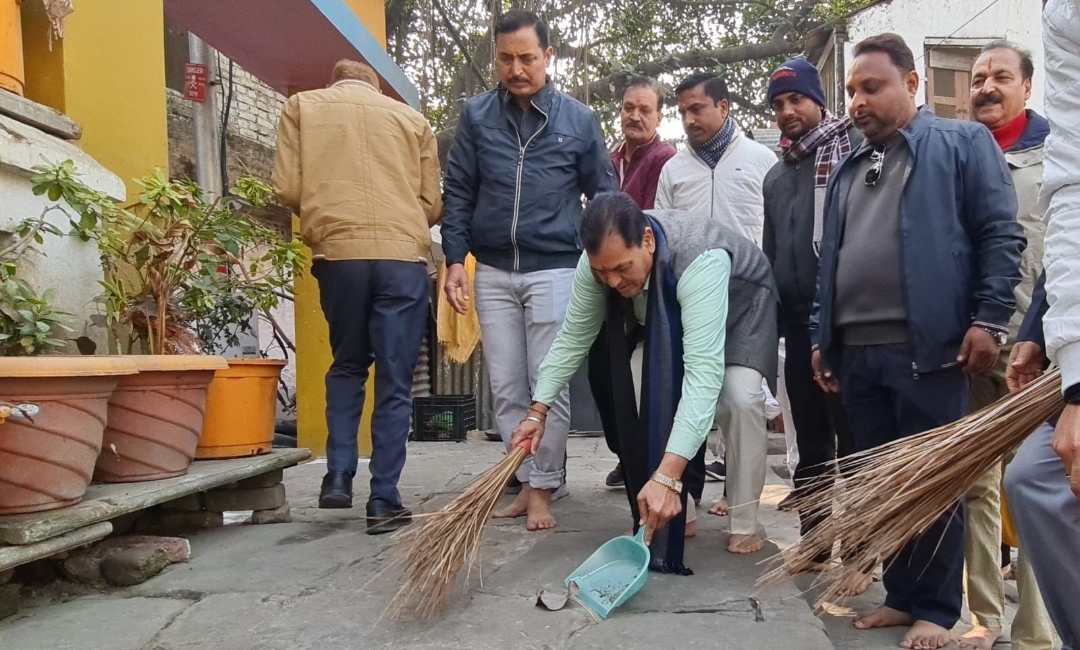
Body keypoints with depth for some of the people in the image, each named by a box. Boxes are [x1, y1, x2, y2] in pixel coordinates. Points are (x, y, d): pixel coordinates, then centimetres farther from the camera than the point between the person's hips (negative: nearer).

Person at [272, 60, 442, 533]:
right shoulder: (411, 117, 16)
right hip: (404, 257, 0)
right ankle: (384, 501, 6)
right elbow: (433, 205, 11)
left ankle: (338, 476, 13)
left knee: (347, 366, 21)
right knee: (395, 382, 5)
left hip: (338, 255, 1)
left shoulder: (302, 106, 14)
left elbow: (288, 189, 3)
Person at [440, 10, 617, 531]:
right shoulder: (476, 115, 6)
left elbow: (604, 194, 7)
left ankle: (543, 488, 11)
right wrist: (454, 260, -1)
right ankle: (528, 482, 19)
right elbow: (458, 192, 7)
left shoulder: (578, 119, 2)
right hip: (492, 273, 3)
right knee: (506, 389, 6)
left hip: (554, 271, -2)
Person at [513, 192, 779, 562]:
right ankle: (679, 511, 2)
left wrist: (667, 476, -58)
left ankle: (745, 524, -6)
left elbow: (703, 371, -53)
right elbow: (574, 336, -14)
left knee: (737, 396, -26)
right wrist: (538, 410, -19)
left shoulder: (700, 260, -47)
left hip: (739, 306, -4)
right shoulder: (601, 259, -29)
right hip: (665, 315, 5)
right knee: (641, 387, -15)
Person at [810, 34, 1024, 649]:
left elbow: (1001, 236, -4)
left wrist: (990, 319, -13)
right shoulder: (848, 169, 21)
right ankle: (903, 595, 24)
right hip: (858, 353, 6)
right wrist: (824, 338, 17)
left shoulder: (963, 142, 4)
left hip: (928, 349, -6)